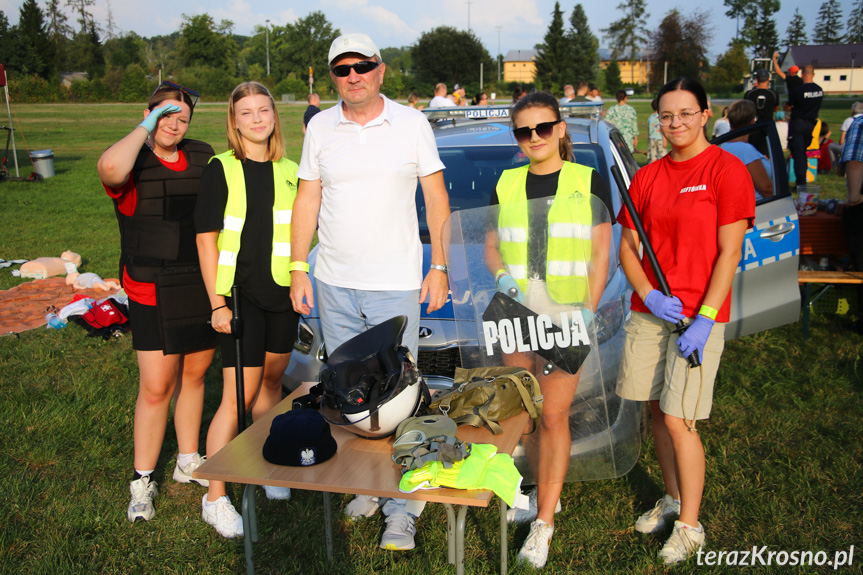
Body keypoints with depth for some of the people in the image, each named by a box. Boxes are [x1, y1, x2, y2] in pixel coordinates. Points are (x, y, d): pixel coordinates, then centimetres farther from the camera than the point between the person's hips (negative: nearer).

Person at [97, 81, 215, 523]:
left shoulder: (204, 157, 7)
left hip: (203, 287, 5)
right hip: (153, 292, -5)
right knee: (155, 387, -3)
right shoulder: (133, 164, -8)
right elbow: (110, 168, -35)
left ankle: (189, 462, 32)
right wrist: (145, 127, -18)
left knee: (194, 375, 15)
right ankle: (142, 482, 15)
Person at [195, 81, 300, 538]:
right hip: (240, 294, -4)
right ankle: (215, 497, 8)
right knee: (237, 395, -5)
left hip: (283, 294, 5)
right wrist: (217, 303, -11)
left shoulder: (291, 171, 7)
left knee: (271, 380, 17)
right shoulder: (221, 169, -5)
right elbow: (206, 238, -7)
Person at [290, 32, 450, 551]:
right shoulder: (320, 129, 8)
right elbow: (307, 200, 11)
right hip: (334, 284, 4)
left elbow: (436, 198, 2)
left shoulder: (412, 123, 1)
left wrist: (440, 267, -4)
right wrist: (298, 269, 5)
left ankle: (401, 509, 5)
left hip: (396, 284, -3)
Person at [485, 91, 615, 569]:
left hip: (565, 315, -3)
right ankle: (545, 493, 32)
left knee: (553, 415, -2)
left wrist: (587, 313, -10)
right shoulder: (506, 183, 8)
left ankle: (544, 521, 9)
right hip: (515, 314, 4)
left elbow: (600, 254, -1)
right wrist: (509, 281, -10)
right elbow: (491, 248, 11)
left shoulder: (588, 182, 0)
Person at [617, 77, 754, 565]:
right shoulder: (647, 177, 8)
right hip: (649, 311, 5)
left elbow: (729, 254, -10)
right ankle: (673, 498, 34)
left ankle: (690, 528, 14)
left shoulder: (727, 170, -7)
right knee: (656, 410, 13)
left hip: (699, 315, -5)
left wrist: (704, 319, -16)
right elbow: (628, 247, 9)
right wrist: (649, 295, -8)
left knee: (679, 420, -5)